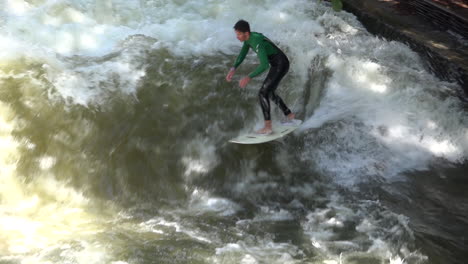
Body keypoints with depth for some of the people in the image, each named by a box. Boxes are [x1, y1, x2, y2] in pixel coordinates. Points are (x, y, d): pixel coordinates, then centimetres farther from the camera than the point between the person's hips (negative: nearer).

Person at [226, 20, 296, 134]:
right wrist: (233, 68, -7)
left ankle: (268, 126, -13)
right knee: (269, 93, 23)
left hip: (281, 65, -10)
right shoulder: (248, 38, -1)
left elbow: (264, 65, -36)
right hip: (276, 65, 10)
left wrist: (248, 77, -39)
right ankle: (289, 114, 40)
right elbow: (242, 55, 9)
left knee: (263, 93, -16)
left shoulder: (258, 43, -30)